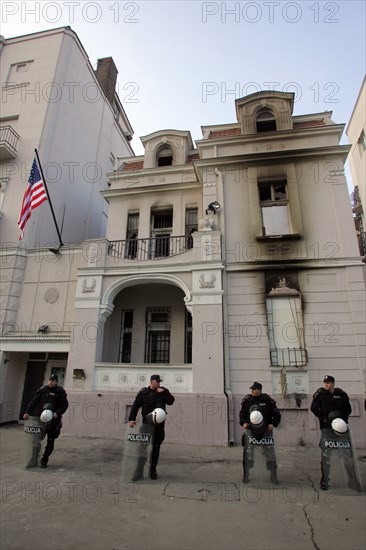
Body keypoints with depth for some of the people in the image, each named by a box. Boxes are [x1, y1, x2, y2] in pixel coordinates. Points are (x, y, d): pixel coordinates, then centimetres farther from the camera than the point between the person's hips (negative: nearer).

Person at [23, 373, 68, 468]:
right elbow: (33, 402, 0)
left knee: (50, 442, 5)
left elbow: (64, 405, -6)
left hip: (53, 421, -2)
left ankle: (44, 460, 19)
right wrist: (27, 412, -14)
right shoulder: (42, 390, 5)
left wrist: (57, 413, -21)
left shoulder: (60, 392, -3)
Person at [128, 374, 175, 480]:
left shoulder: (163, 391, 5)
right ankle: (139, 470, 11)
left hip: (159, 424, 2)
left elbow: (171, 401, -4)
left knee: (156, 448, 10)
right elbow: (135, 406, -4)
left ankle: (153, 470, 23)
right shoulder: (143, 392, -3)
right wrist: (131, 419, -14)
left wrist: (164, 392, -15)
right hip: (147, 423, -2)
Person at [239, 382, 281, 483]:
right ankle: (245, 476, 20)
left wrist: (273, 424, -10)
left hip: (266, 431, -1)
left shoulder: (267, 400, -4)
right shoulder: (247, 400, -1)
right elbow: (242, 413, 7)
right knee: (247, 453, 4)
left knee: (270, 452, 5)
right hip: (250, 430, 1)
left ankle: (273, 476, 22)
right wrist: (243, 423, -10)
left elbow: (277, 414, 3)